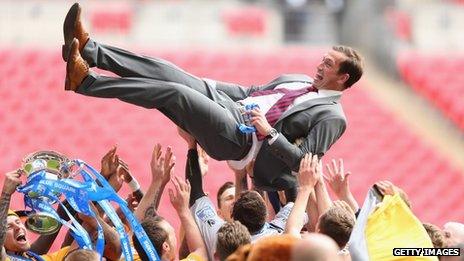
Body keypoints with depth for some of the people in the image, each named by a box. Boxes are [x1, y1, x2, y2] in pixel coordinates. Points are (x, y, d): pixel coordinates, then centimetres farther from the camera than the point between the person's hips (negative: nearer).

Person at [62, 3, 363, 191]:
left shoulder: (332, 117, -3)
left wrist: (270, 133, -20)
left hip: (238, 137, -8)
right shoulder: (301, 81, 23)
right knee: (162, 70, -10)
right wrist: (212, 87, 16)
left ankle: (85, 82, -28)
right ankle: (89, 50, -17)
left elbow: (304, 162, -12)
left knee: (175, 92, -26)